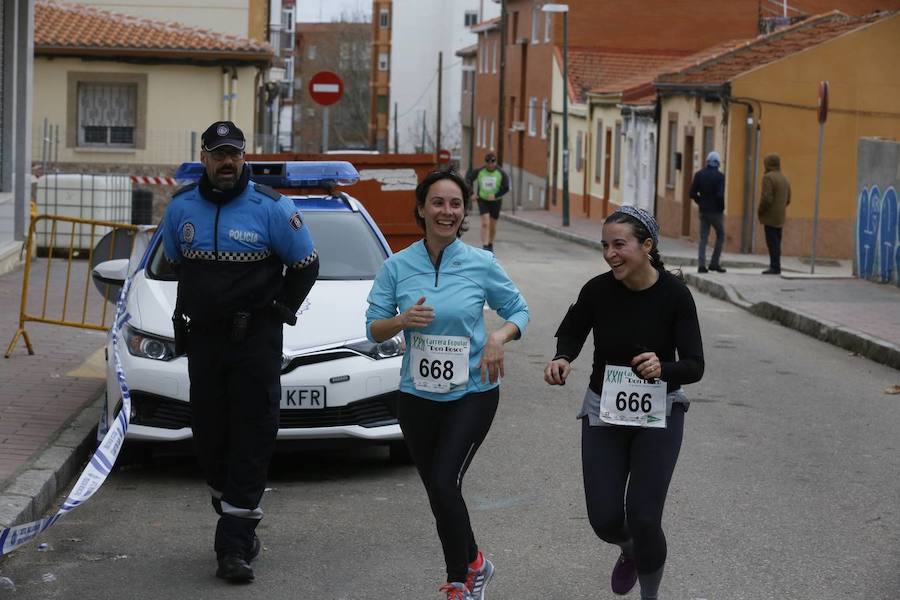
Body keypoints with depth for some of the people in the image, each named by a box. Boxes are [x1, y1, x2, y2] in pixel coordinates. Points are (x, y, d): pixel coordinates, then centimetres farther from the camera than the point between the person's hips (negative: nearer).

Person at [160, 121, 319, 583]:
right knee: (209, 437, 6)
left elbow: (305, 264, 3)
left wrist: (278, 311, -3)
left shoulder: (271, 207, -6)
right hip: (202, 338, 4)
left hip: (255, 341, -4)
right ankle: (240, 528, 24)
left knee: (251, 440, -8)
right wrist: (191, 311, 13)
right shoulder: (182, 206, 5)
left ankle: (233, 546, -8)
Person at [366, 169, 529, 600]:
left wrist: (500, 337, -14)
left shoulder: (482, 265, -5)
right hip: (417, 396, 3)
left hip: (472, 393, -3)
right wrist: (402, 320, -20)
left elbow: (519, 310, 6)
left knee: (443, 483, -16)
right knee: (438, 492, 11)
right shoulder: (397, 267, -2)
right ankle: (473, 564, 35)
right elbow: (373, 329, 0)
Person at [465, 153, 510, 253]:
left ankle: (490, 245, 33)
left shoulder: (501, 173, -11)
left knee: (493, 226, 11)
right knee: (485, 223, -16)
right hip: (483, 200, -1)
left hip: (495, 201, 1)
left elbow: (506, 188, -9)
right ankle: (485, 246, -17)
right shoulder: (479, 172, -10)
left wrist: (495, 195, -22)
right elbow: (468, 178, 3)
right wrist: (472, 193, -5)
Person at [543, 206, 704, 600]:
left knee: (643, 518, -10)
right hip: (604, 411, 2)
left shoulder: (674, 294, -17)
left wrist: (663, 368, -39)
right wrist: (562, 359, -15)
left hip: (658, 413, -2)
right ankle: (630, 551, 37)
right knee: (605, 520, -1)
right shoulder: (598, 290, -11)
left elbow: (694, 366, -18)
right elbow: (571, 332, 8)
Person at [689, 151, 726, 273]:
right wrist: (722, 207, -5)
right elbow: (720, 195, -21)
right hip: (716, 211, -4)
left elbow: (692, 193, -1)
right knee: (720, 236, 11)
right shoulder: (720, 176, -13)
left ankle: (701, 265, 0)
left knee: (703, 238, 7)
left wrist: (700, 202, 13)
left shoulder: (699, 174, 0)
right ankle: (714, 263, 7)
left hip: (703, 211, 4)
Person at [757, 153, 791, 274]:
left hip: (770, 218, -8)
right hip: (780, 218, 8)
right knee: (776, 243, 11)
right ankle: (775, 266, 12)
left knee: (772, 243, -7)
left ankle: (775, 267, -8)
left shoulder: (768, 177, -13)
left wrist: (759, 211, -7)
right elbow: (787, 200, 16)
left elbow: (766, 198, -21)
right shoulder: (784, 179, 13)